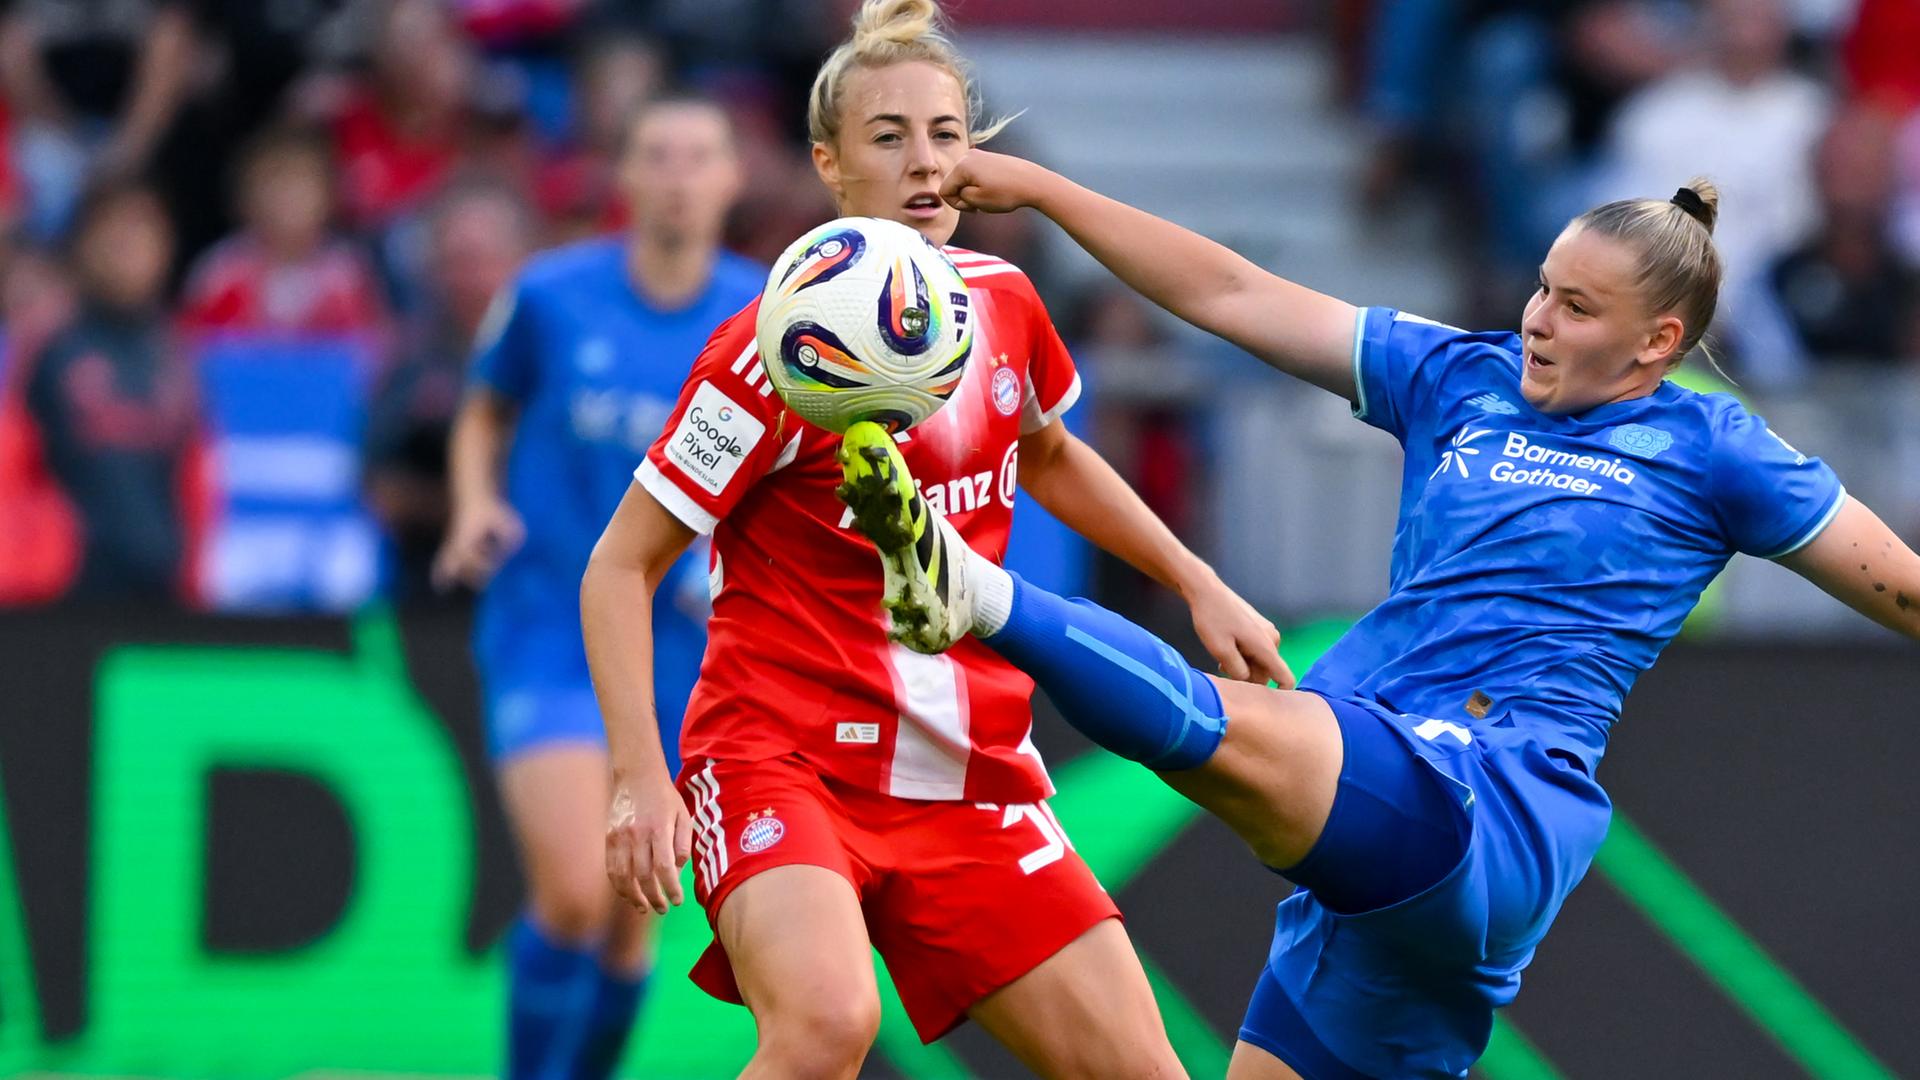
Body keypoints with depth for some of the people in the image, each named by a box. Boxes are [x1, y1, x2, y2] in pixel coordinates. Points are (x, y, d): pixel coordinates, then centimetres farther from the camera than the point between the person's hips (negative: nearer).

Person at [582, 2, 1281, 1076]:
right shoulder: (779, 348, -13)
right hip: (784, 756, -6)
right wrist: (641, 777, -18)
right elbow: (621, 566, -8)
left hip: (970, 780, 6)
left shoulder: (1003, 302, 5)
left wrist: (1199, 584, 25)